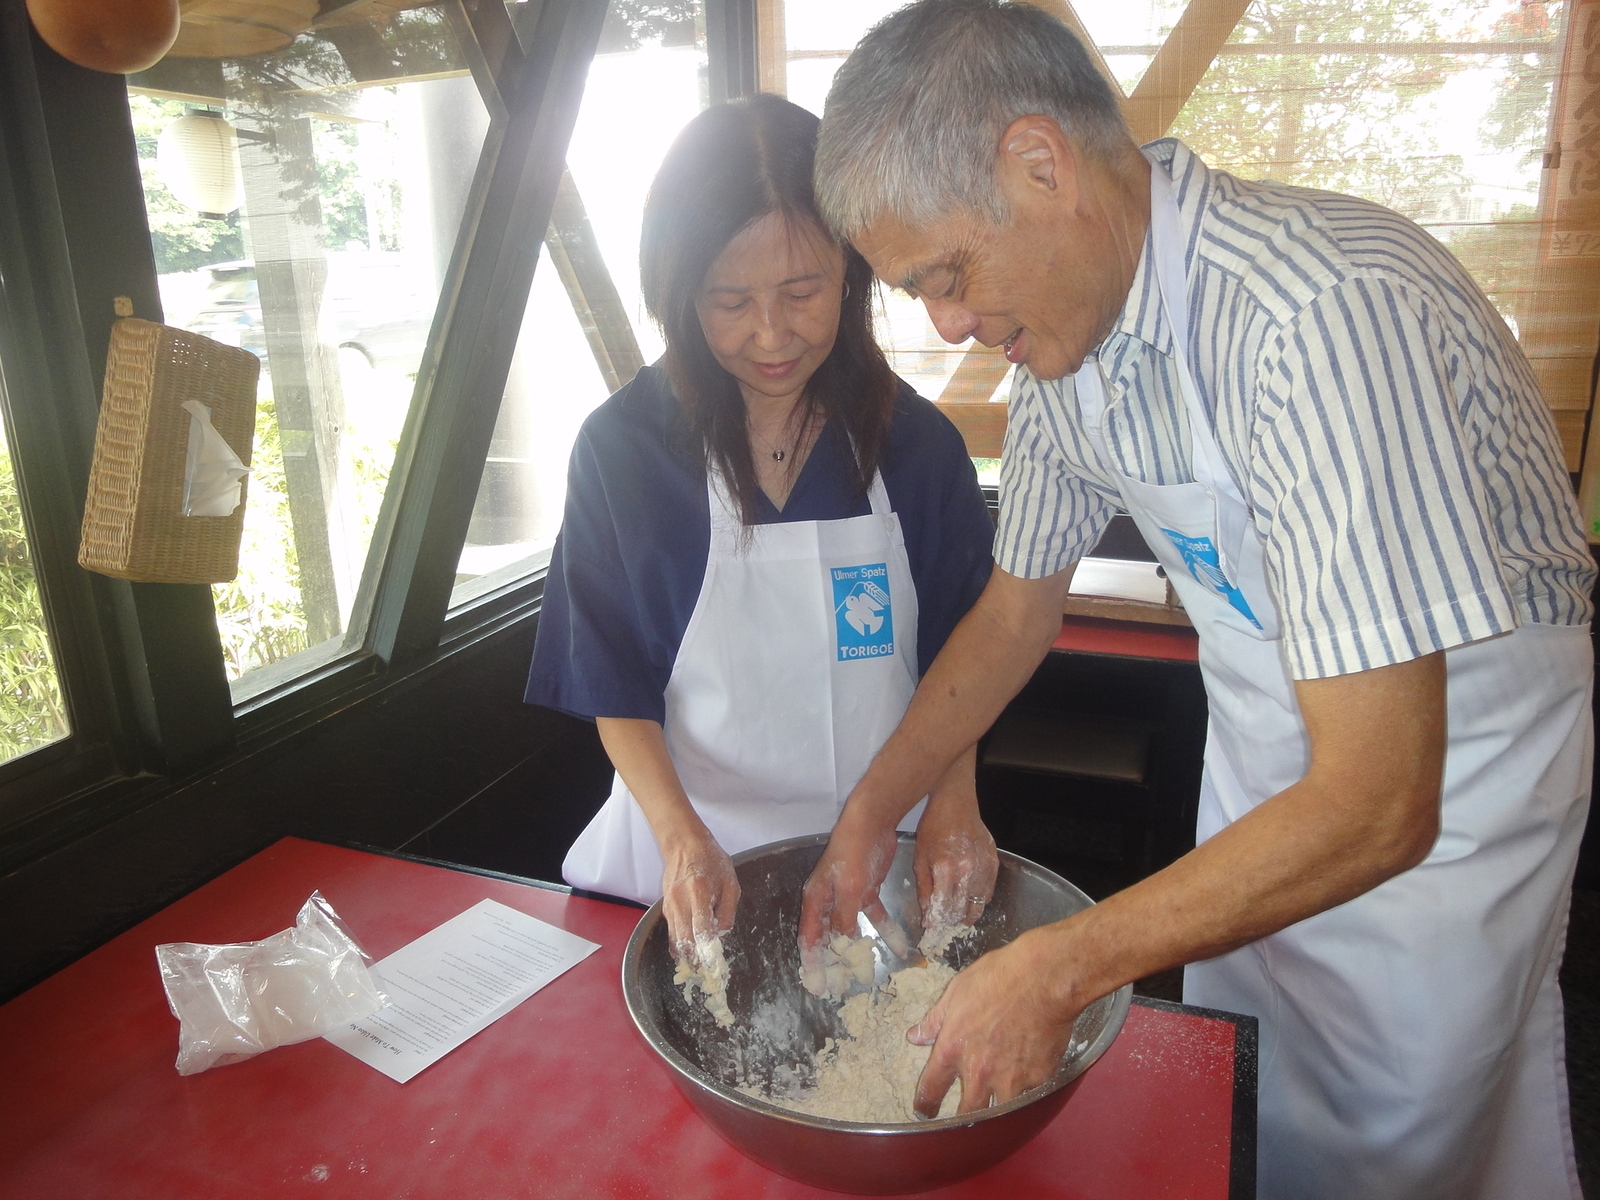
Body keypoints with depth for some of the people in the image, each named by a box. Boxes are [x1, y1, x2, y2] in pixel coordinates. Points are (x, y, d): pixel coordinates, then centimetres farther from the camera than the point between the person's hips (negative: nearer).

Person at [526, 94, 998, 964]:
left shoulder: (915, 444, -4)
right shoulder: (621, 451, -8)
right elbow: (615, 688, -4)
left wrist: (952, 802, -10)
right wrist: (681, 839, -17)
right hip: (692, 856, 0)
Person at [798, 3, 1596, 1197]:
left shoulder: (1328, 310, -34)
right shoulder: (1065, 315, -9)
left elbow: (1378, 807, -34)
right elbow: (1017, 607, 3)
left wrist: (1060, 966, -29)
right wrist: (873, 811, 0)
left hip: (1444, 784, -6)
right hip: (1259, 778, 6)